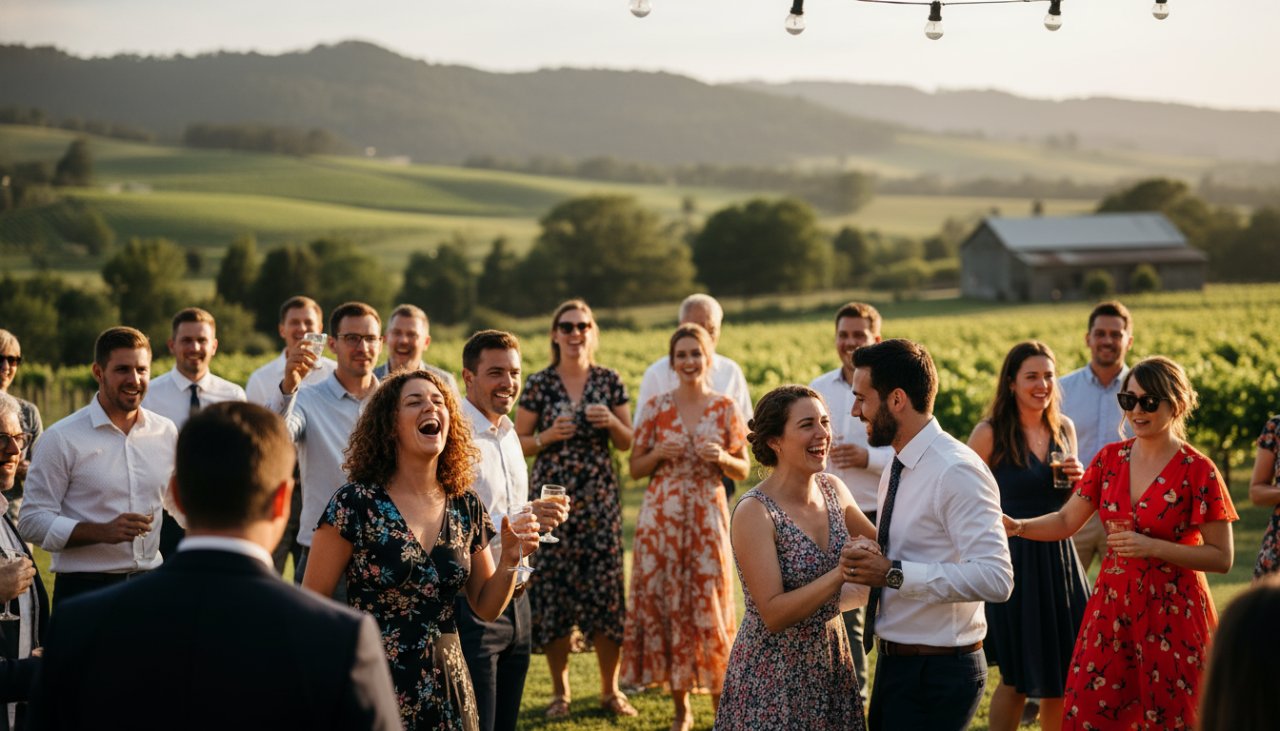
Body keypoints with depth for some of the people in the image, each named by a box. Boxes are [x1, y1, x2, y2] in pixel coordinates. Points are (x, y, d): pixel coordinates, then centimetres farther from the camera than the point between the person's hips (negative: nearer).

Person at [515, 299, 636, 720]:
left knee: (605, 586, -2)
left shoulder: (609, 381, 7)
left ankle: (610, 689, 12)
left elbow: (627, 443, 11)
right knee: (553, 588, -2)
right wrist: (548, 436, -12)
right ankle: (560, 692, 12)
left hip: (600, 496, 1)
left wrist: (611, 422, -8)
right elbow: (517, 443, 5)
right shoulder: (539, 384, 2)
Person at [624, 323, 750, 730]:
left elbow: (743, 471, 8)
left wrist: (722, 457, -12)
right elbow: (635, 469, 8)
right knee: (665, 603, 2)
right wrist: (660, 452, -10)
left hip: (708, 517, -1)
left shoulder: (726, 409, 3)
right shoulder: (656, 408, 4)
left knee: (710, 607, -3)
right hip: (661, 517, 1)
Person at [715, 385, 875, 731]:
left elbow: (879, 544, 15)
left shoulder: (833, 489, 0)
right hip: (774, 673, -6)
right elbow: (774, 615, -23)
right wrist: (841, 573, -28)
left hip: (830, 662, 6)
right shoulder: (755, 512, -19)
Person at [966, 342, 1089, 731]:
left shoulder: (1063, 428, 8)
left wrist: (1078, 479, -2)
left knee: (1062, 673, 9)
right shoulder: (990, 433, -10)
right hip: (1012, 558, -5)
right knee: (1018, 677, 2)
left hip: (1058, 557, 5)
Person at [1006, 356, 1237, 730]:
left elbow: (1221, 558, -11)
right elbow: (1066, 521, 6)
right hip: (1112, 602, 5)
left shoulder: (1198, 471, -11)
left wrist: (1151, 547, -21)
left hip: (1172, 610, -4)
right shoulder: (1110, 458, 4)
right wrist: (1017, 527, -12)